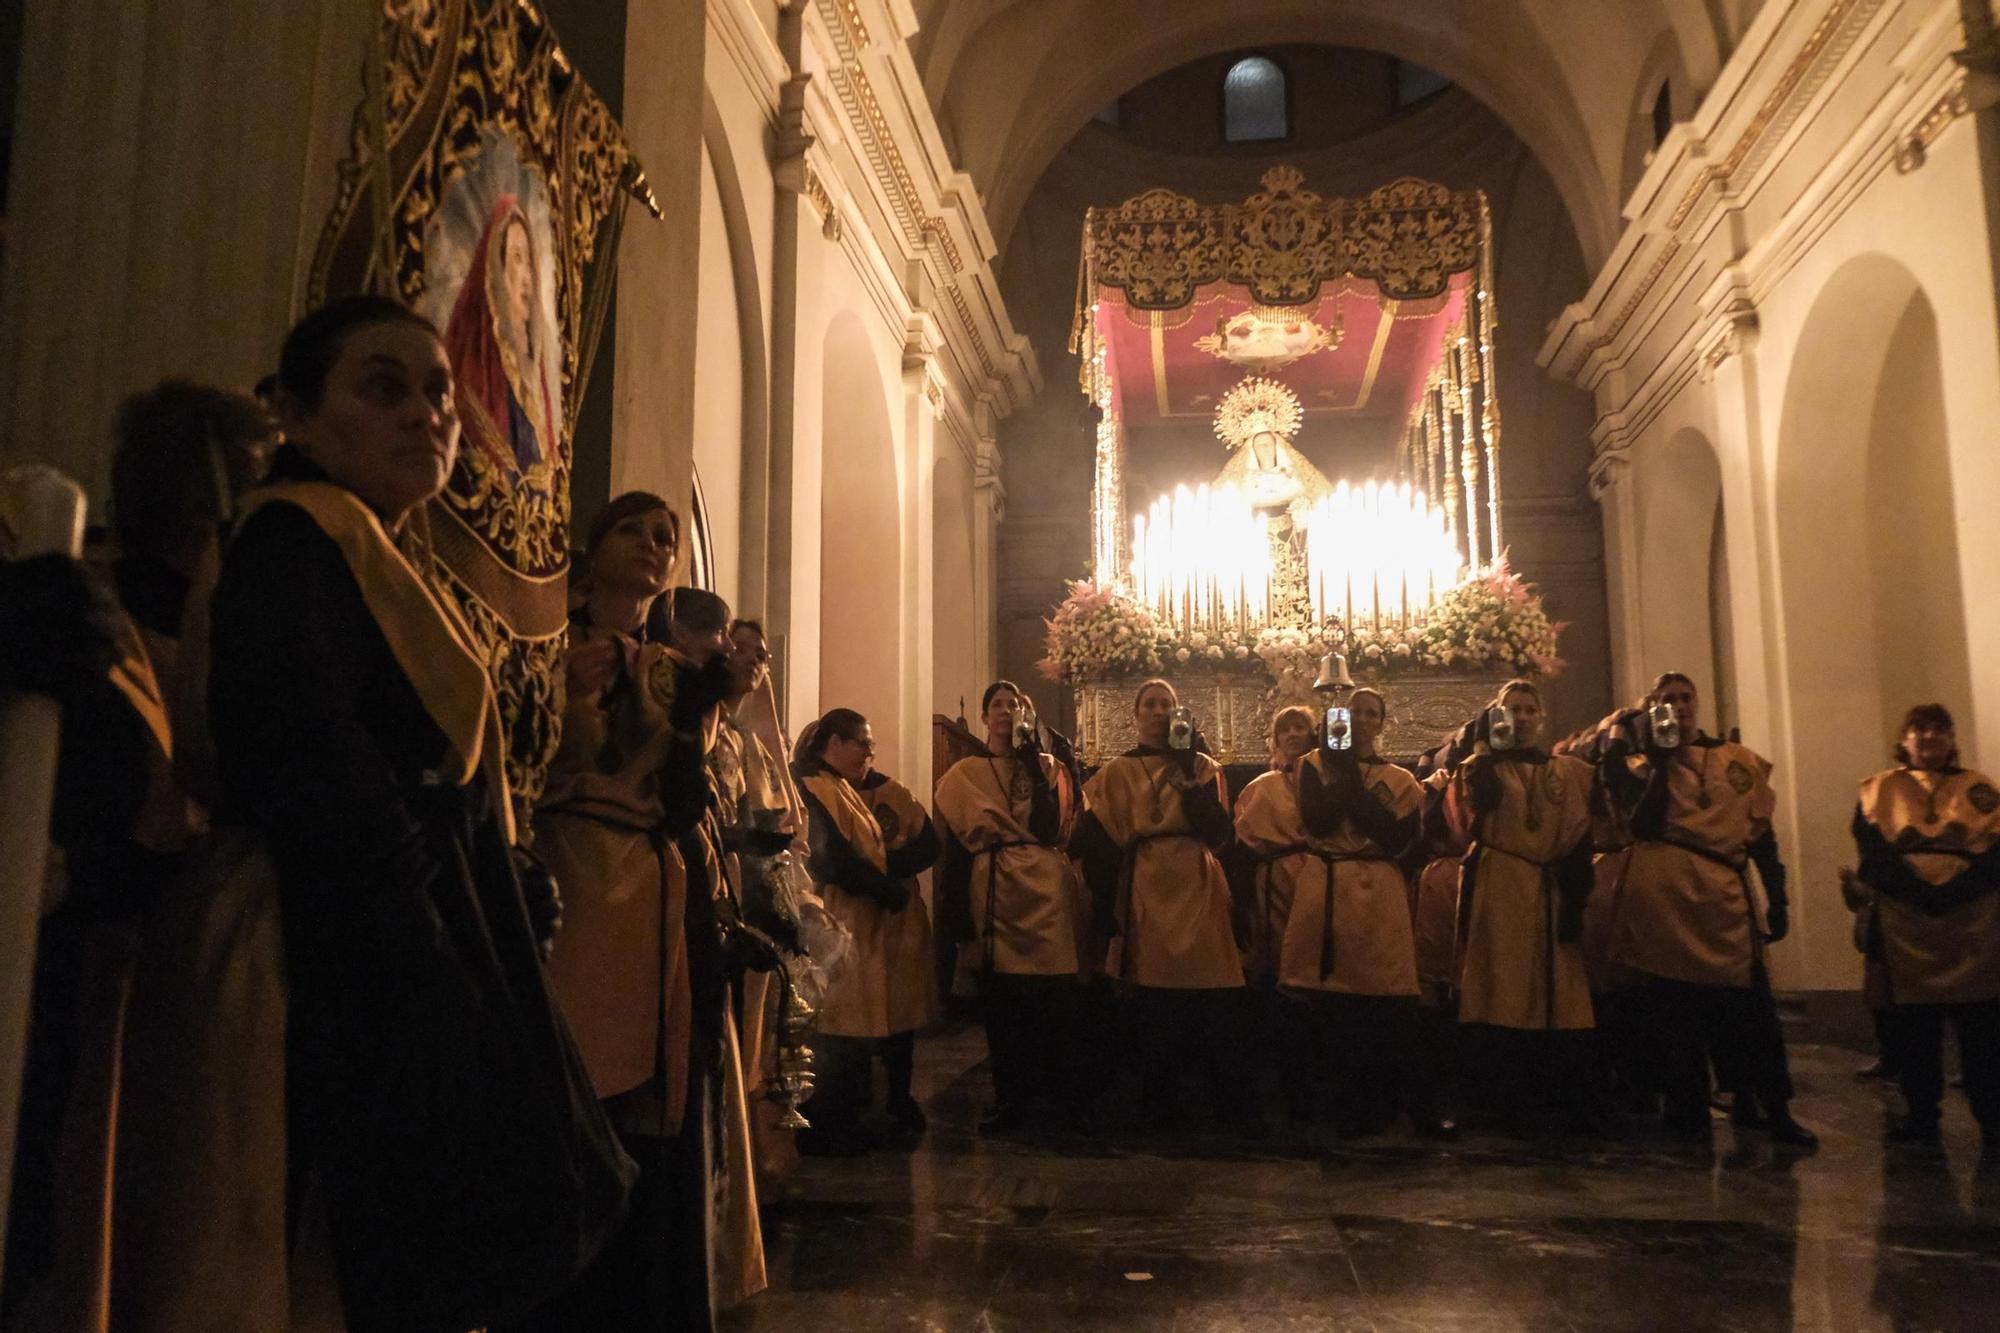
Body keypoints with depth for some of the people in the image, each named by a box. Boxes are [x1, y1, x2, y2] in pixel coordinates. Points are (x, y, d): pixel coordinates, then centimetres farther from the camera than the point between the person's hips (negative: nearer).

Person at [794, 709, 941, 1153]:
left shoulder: (882, 789, 14)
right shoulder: (811, 791, -9)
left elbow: (927, 843, 4)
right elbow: (834, 860, -21)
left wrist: (878, 866, -12)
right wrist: (888, 889, -12)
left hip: (897, 924, 8)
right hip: (846, 929, -8)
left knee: (899, 1015, 14)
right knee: (845, 1026, -3)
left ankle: (900, 1103, 31)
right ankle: (828, 1126, 10)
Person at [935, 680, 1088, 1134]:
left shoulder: (1047, 766, 11)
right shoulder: (964, 774, 12)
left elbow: (1050, 830, -6)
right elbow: (954, 841, 8)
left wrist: (1035, 767, -9)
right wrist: (954, 902, 0)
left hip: (1045, 892, -1)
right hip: (992, 893, 1)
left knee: (1053, 998, -5)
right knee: (999, 1002, 2)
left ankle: (1073, 1098, 5)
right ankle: (1009, 1100, 13)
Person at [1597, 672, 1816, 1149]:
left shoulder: (1740, 760, 14)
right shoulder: (1644, 764, 9)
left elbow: (1762, 834, 15)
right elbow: (1643, 824, -10)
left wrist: (1777, 899, 10)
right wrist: (1658, 755, -8)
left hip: (1727, 897, 1)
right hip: (1665, 897, -1)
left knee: (1749, 1006, -2)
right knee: (1671, 1009, 4)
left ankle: (1771, 1108, 12)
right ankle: (1688, 1111, 16)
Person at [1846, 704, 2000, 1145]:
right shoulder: (1879, 790, 11)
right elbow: (1873, 852, -3)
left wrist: (1951, 892, -17)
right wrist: (1921, 892, -18)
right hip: (1905, 926, 0)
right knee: (1911, 1029, 3)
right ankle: (1920, 1116, 13)